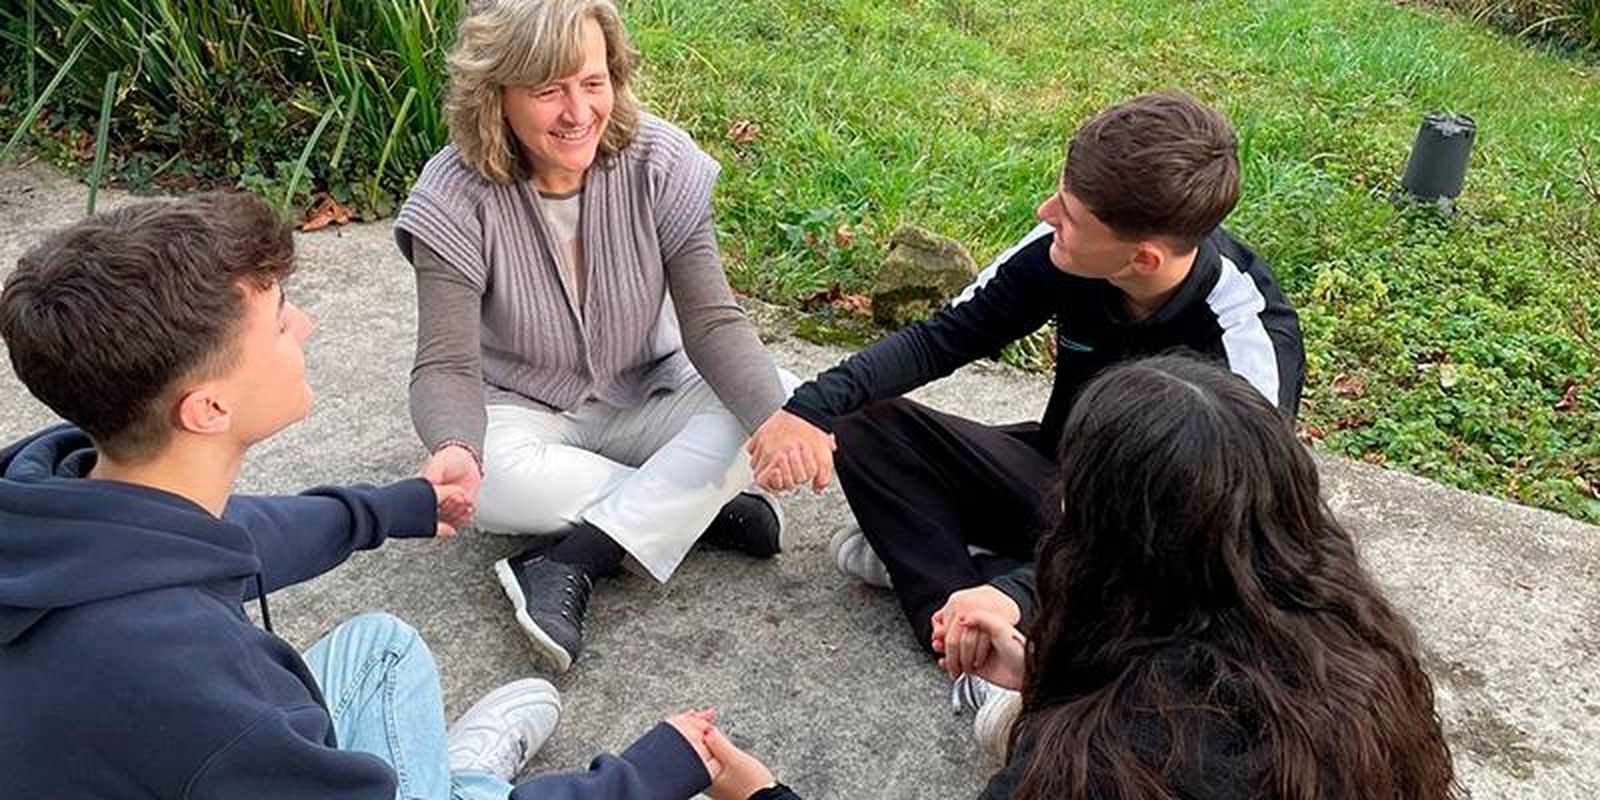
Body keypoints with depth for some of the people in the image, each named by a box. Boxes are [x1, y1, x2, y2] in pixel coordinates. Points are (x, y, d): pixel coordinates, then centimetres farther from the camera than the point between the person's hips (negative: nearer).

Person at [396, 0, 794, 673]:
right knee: (488, 478, -36)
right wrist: (455, 447, -46)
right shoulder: (455, 197, -20)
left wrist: (779, 417, -37)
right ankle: (709, 507, -17)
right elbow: (446, 366, -21)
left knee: (768, 402, -25)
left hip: (646, 398, 2)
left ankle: (572, 565, -26)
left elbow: (712, 323, -17)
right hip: (523, 410, -2)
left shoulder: (659, 162, -16)